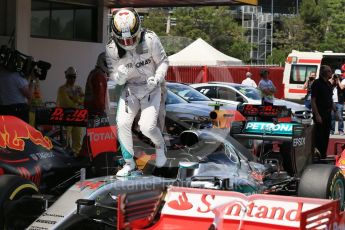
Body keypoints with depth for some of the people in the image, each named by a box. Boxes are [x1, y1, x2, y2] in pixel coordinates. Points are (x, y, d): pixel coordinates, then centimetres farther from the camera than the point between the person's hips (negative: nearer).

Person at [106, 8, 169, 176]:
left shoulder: (150, 40, -22)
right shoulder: (112, 49, -14)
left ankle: (160, 145, 22)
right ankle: (129, 163, 9)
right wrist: (119, 77, -28)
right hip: (130, 88, 3)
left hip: (151, 88, -2)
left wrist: (157, 78, -24)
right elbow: (113, 76, -4)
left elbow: (163, 61, -7)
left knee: (147, 126, -15)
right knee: (122, 123, -13)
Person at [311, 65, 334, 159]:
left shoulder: (328, 84, 13)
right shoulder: (317, 83, -13)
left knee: (326, 135, 12)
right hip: (320, 113, -8)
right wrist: (317, 115, -21)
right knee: (319, 136, -5)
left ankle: (323, 156, 20)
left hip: (327, 113, 8)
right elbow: (313, 101, -16)